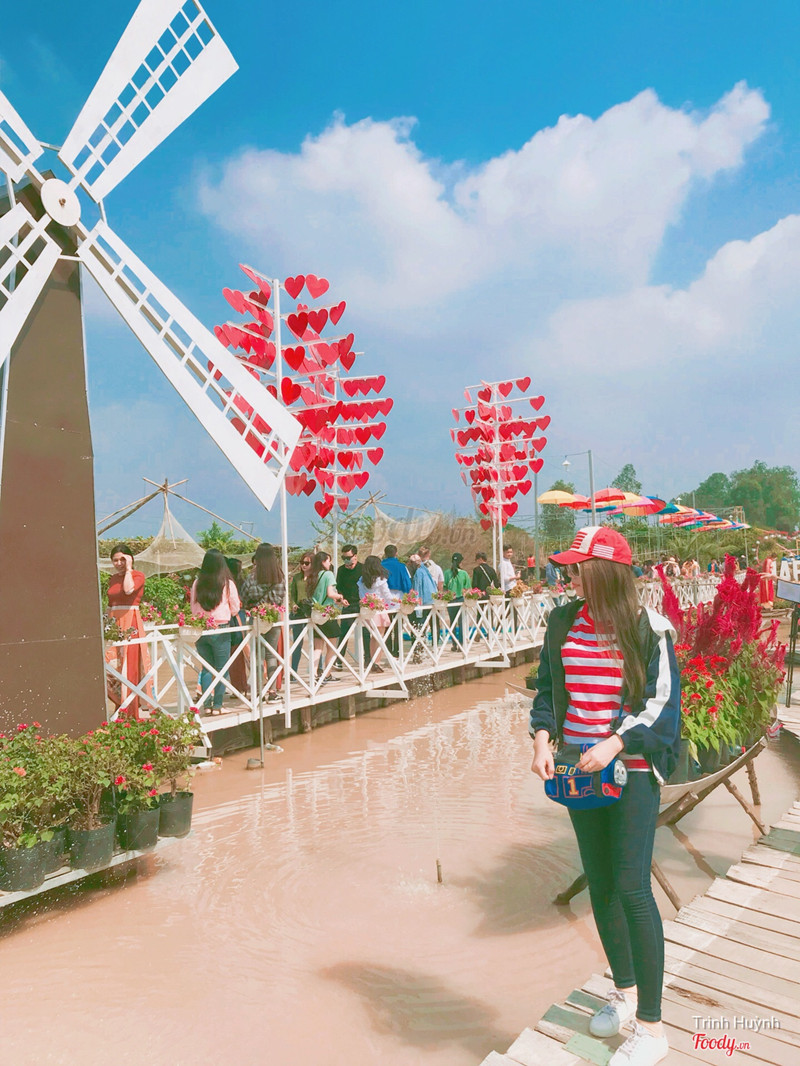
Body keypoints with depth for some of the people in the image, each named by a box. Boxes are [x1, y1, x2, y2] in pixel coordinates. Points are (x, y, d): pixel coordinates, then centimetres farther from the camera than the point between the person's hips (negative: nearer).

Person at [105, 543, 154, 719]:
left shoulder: (138, 575, -2)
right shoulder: (112, 579, 16)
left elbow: (128, 589, -23)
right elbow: (110, 605, 19)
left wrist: (128, 569, -11)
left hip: (130, 623, -6)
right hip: (114, 624, 6)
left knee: (129, 664, -6)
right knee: (112, 665, 2)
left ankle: (132, 710, 0)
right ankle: (121, 707, 11)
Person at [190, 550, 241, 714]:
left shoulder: (197, 583, 0)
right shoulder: (227, 583, -7)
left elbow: (193, 608, 8)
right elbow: (235, 608, 2)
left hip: (201, 629, 3)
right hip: (221, 630, -3)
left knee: (206, 668, 13)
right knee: (221, 669, 6)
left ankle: (206, 705, 13)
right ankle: (217, 705, 5)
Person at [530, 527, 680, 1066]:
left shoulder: (649, 628, -9)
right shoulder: (563, 623, 4)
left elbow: (663, 702, -10)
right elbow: (549, 688, 9)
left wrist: (614, 744, -21)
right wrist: (543, 736, -7)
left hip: (632, 768, -5)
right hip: (579, 767, 5)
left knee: (631, 887, -5)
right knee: (600, 884, 15)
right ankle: (624, 991, 37)